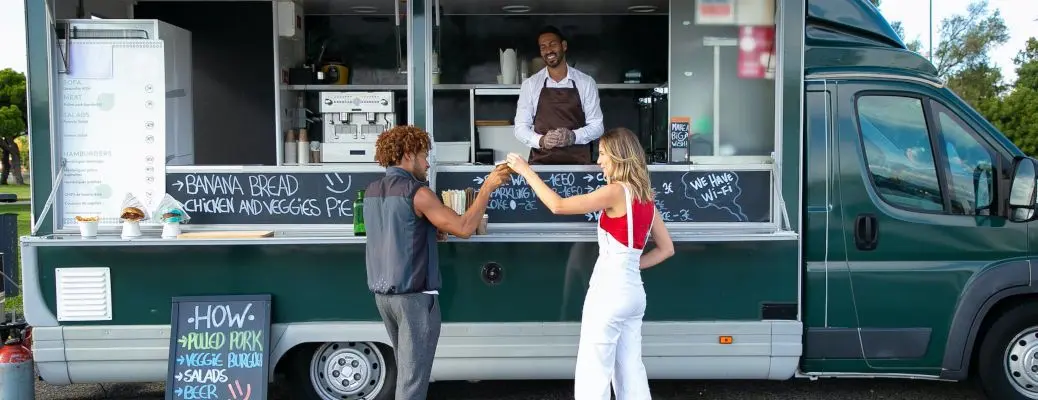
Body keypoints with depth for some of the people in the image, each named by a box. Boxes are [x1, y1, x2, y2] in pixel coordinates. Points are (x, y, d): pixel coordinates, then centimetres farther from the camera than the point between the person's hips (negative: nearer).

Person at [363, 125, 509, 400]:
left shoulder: (372, 191, 10)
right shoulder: (415, 192, -15)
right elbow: (463, 228, -18)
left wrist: (430, 232, 11)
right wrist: (487, 187, -10)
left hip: (382, 293, 8)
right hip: (413, 295, -8)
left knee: (406, 368, 20)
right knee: (413, 375, -2)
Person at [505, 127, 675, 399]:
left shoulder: (616, 192, -13)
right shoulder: (645, 197, 11)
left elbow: (558, 205, -18)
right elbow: (666, 249, 15)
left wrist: (526, 170, -10)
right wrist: (631, 264, 11)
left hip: (609, 291, -8)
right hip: (632, 292, 8)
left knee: (592, 376, -1)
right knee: (630, 373, 14)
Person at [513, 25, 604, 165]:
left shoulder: (586, 82, 3)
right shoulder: (530, 84, 4)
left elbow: (596, 126, 3)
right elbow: (520, 128, 3)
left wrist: (573, 136, -17)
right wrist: (541, 141, -18)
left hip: (578, 162, 0)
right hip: (540, 162, 0)